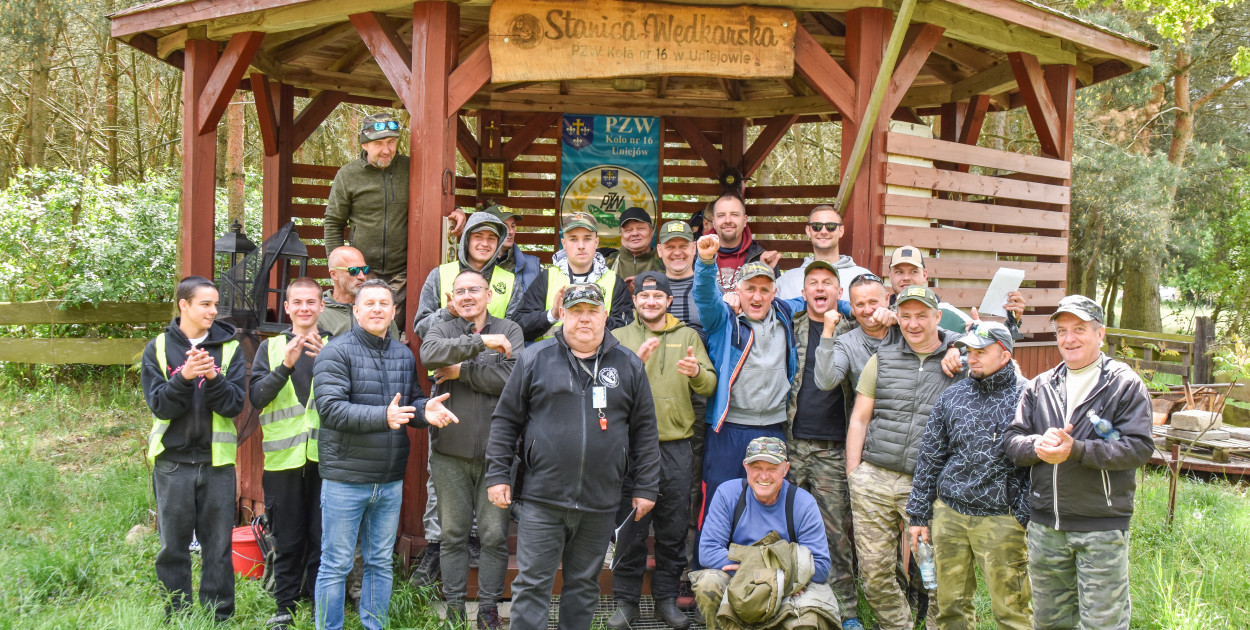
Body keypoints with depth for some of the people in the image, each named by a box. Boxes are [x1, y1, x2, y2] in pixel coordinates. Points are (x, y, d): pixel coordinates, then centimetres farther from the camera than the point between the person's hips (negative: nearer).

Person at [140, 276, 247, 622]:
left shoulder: (229, 348, 1)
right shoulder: (158, 349, 1)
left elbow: (235, 404, -6)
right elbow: (159, 405, -7)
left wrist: (213, 379, -24)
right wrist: (184, 378, -24)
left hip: (217, 461, 0)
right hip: (173, 461, 0)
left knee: (218, 545, 7)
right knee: (173, 545, 8)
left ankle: (219, 615, 17)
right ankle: (176, 616, 20)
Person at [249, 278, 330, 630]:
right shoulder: (270, 348, 8)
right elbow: (257, 397, -3)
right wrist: (286, 365, -18)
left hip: (324, 457, -1)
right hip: (283, 458, 1)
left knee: (322, 538, 4)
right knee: (287, 541, 8)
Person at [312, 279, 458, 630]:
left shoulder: (404, 355, 10)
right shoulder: (336, 353, -9)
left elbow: (413, 400, 15)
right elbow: (330, 408, -20)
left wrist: (425, 410, -10)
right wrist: (383, 416, -31)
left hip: (390, 481, 6)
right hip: (346, 479, -6)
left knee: (380, 563, 16)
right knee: (335, 565, 3)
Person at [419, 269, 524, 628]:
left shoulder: (510, 331, 4)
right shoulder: (442, 330, 6)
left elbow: (513, 378, -12)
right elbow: (430, 354, -18)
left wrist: (462, 371, -8)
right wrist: (481, 342, -21)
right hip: (451, 451, 1)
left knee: (495, 535, 5)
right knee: (453, 535, 9)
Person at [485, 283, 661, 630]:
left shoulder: (629, 365, 7)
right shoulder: (534, 358, 2)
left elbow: (645, 430, 9)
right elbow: (506, 420, 4)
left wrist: (645, 488, 6)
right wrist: (497, 475, -1)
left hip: (600, 503, 2)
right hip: (541, 498, -1)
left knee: (584, 585, 12)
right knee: (532, 583, 1)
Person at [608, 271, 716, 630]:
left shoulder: (687, 336, 11)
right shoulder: (619, 338, 7)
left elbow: (710, 386, 2)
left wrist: (697, 372, -20)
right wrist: (635, 362, -23)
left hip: (676, 444, 1)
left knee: (673, 529, 7)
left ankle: (667, 599, 19)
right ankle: (626, 601, 14)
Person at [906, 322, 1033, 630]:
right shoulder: (953, 395, 10)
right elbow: (929, 457, 13)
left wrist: (1029, 520, -10)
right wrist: (919, 514, 12)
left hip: (1000, 520, -4)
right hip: (948, 514, 4)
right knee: (950, 605, 11)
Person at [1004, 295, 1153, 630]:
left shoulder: (1125, 384, -4)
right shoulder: (1040, 386, 11)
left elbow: (1139, 448, -14)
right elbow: (1012, 440, 6)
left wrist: (1076, 450, -24)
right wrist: (1038, 445, -16)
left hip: (1102, 528, -5)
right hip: (1045, 526, 5)